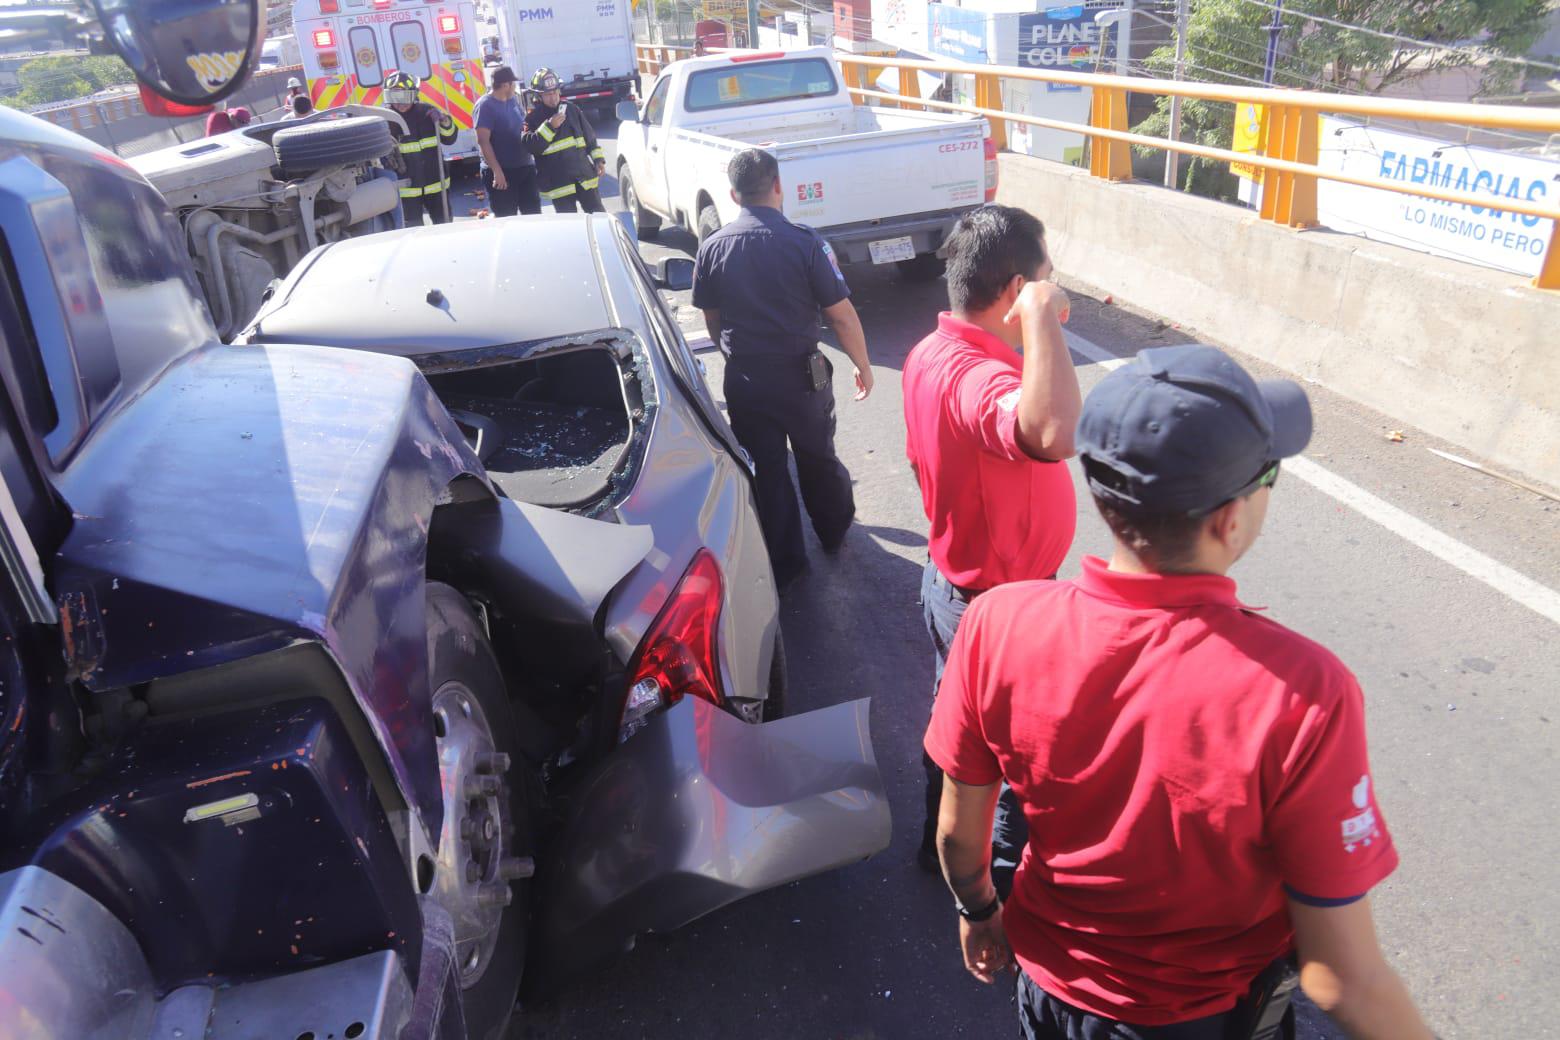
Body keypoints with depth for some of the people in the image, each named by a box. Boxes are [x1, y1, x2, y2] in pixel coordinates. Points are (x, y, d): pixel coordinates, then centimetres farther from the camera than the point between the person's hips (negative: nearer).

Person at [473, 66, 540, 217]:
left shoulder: (513, 100, 11)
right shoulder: (485, 105, -12)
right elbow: (483, 141, -20)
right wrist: (497, 171, -25)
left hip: (525, 167, 7)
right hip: (501, 172, -7)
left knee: (533, 212, 11)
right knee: (506, 219, 0)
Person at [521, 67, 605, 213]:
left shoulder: (572, 109, 11)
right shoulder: (533, 118, -1)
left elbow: (589, 137, 17)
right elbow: (531, 146, -15)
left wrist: (599, 159, 8)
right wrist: (550, 126, -21)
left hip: (585, 175, 4)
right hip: (559, 183, -4)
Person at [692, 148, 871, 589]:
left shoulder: (712, 248, -5)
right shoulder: (805, 242, -15)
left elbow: (712, 319, 7)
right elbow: (842, 315, -13)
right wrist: (863, 366, 1)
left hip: (744, 382, 2)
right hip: (801, 376, -1)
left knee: (765, 470, 13)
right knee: (818, 458, 20)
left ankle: (783, 563, 23)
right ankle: (834, 532, 41)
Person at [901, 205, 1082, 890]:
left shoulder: (929, 353, -4)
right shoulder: (976, 377, -34)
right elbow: (1051, 435, -57)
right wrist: (1042, 318, -45)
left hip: (950, 580, 9)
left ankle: (943, 844, 49)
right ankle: (1010, 872, 37)